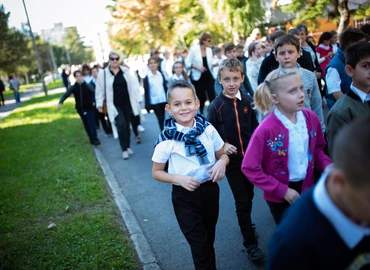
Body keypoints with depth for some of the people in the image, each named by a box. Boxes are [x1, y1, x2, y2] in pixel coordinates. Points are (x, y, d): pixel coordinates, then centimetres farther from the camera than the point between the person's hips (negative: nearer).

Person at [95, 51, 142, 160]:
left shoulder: (126, 71, 2)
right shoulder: (103, 74, -3)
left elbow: (133, 85, 6)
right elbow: (99, 90, 1)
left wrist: (136, 99, 3)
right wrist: (99, 104, -3)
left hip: (127, 103, 3)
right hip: (114, 105, -3)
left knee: (126, 125, 11)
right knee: (121, 124, -16)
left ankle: (128, 146, 28)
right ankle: (124, 149, -4)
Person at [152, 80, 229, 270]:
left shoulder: (208, 129, -9)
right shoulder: (166, 139, -16)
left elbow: (223, 155, 5)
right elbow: (156, 173, -6)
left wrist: (221, 163, -18)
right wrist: (178, 178, -23)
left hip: (210, 190, 3)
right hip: (184, 196, -3)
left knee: (208, 241, 23)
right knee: (200, 247, 6)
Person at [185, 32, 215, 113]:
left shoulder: (210, 50, 4)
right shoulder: (194, 49, -7)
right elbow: (187, 63, -6)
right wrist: (198, 67, -18)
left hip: (209, 76, 3)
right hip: (198, 77, -3)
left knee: (212, 97, -9)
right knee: (201, 98, 6)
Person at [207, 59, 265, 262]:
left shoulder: (248, 101, -3)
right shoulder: (215, 106, -11)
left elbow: (254, 127, 6)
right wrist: (223, 146, -20)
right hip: (231, 159, -3)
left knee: (249, 195, 19)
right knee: (241, 200, 0)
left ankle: (245, 223, 46)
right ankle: (250, 242, 14)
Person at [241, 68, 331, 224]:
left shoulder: (311, 118, -9)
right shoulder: (266, 130, -25)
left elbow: (317, 148, 8)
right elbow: (249, 168, -20)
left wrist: (327, 166, -11)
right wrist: (282, 190, -18)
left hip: (306, 187, 4)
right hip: (280, 196, -4)